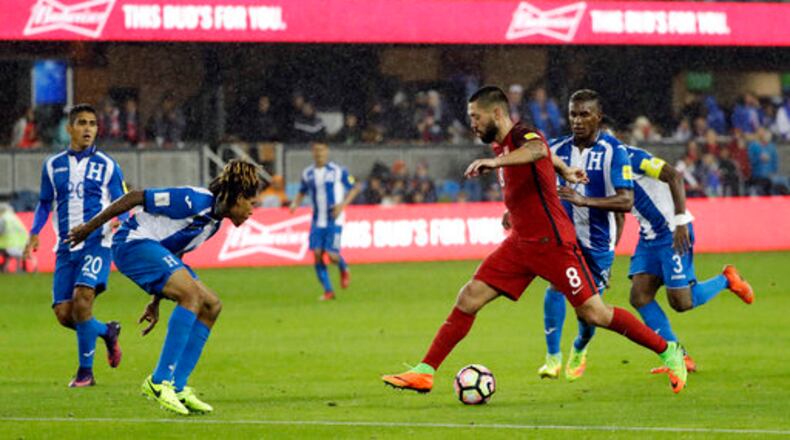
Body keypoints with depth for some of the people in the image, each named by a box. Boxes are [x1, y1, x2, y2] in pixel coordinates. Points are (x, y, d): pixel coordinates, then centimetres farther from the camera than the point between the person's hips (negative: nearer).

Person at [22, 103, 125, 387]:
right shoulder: (52, 166, 11)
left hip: (96, 244, -4)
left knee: (81, 299, -24)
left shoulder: (107, 166, 4)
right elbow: (45, 203, 21)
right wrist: (34, 233, 5)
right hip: (66, 248, 4)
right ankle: (107, 331, 26)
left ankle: (85, 371, -11)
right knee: (63, 313, -5)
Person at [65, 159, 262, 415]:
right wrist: (88, 228, -13)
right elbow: (135, 197, -17)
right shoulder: (195, 201, -19)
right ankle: (159, 381, -28)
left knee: (211, 306, 3)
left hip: (156, 249, 11)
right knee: (192, 294, -27)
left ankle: (177, 386, 1)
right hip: (133, 242, -11)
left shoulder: (214, 222, 13)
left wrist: (156, 301, 25)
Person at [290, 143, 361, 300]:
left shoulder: (338, 171, -5)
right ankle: (328, 291, 4)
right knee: (317, 254, -6)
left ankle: (344, 269, 23)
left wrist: (343, 204, -12)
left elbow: (354, 188, 2)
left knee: (332, 255, -14)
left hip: (334, 219, -4)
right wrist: (295, 203, -1)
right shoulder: (308, 174, 7)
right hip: (317, 221, 4)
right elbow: (302, 192, 21)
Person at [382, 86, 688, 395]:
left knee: (593, 313, -7)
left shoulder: (523, 135, -15)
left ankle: (669, 353, 8)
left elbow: (538, 150, -42)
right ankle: (424, 373, -1)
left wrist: (495, 162, -55)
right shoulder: (501, 146, 11)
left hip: (553, 243, -8)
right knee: (469, 298, -3)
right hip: (520, 243, 8)